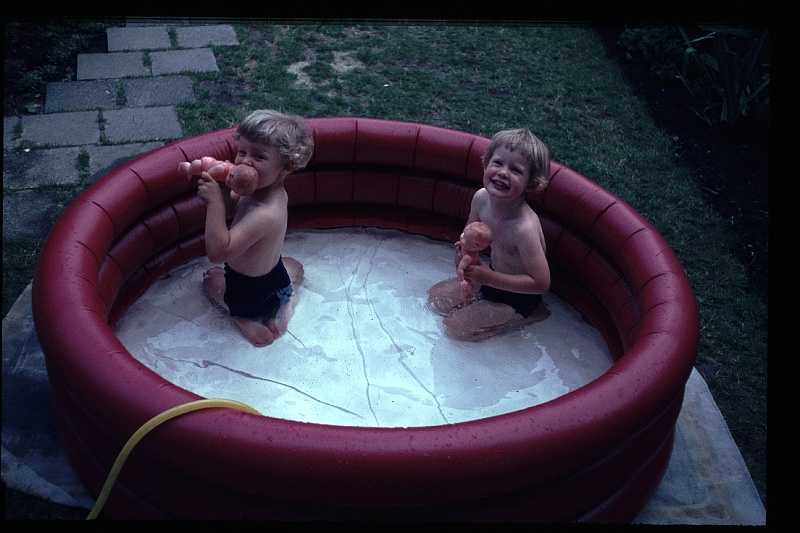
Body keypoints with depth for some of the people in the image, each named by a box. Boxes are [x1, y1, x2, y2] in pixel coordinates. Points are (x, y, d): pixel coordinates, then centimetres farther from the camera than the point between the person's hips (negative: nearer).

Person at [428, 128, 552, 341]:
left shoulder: (524, 229, -38)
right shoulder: (481, 198, -17)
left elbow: (541, 283, -32)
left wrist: (489, 278, -30)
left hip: (517, 295, -7)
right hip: (492, 276, 8)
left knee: (457, 326, -7)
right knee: (436, 297, 12)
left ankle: (529, 314, 3)